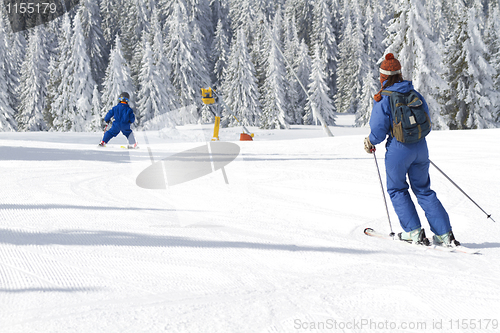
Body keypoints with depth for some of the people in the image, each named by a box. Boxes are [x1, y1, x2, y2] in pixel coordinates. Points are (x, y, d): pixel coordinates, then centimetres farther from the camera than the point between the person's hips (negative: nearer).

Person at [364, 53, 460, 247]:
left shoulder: (383, 98, -10)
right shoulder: (414, 93, 6)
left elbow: (379, 129, -12)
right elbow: (426, 120, 14)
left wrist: (370, 143, 8)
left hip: (398, 149, -5)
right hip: (420, 148, 5)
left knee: (397, 189, 15)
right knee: (423, 190, 14)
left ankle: (413, 231, 8)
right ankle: (445, 234, 8)